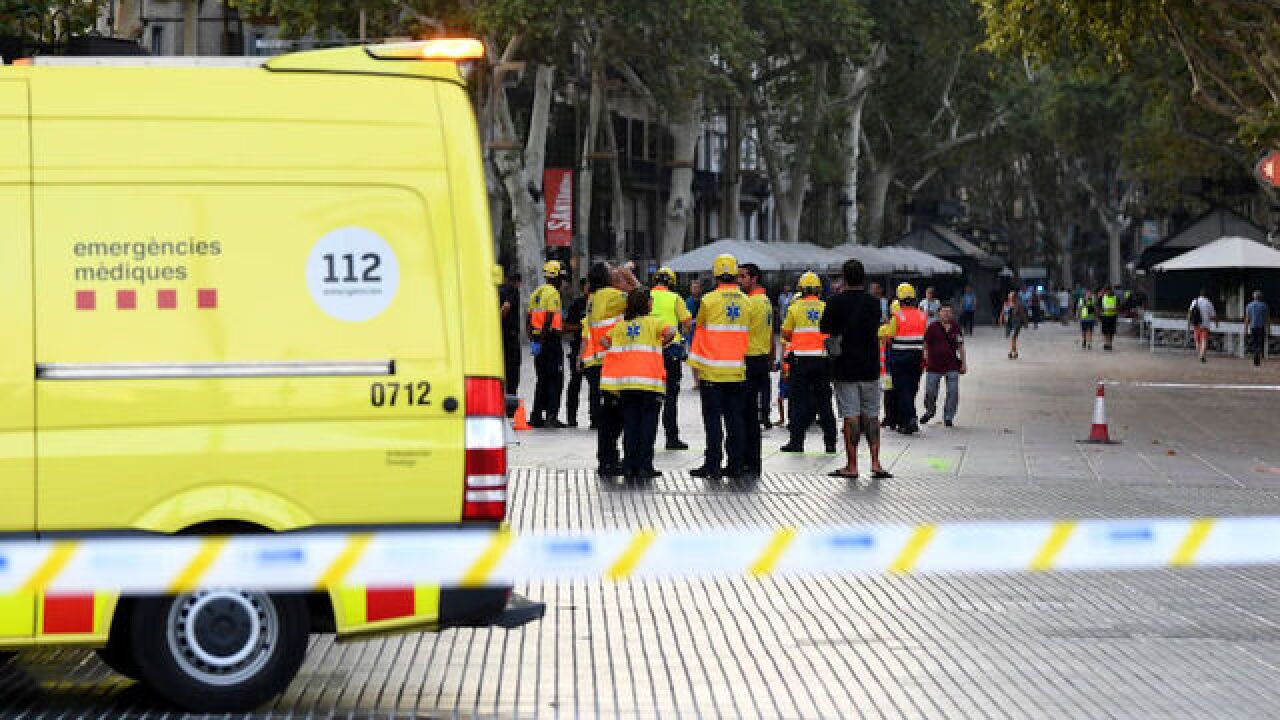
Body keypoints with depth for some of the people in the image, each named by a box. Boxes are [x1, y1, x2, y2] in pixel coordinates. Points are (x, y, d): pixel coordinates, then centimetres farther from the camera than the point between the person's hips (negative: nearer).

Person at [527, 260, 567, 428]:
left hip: (537, 340, 8)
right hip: (551, 339, -8)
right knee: (556, 380, -5)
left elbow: (530, 318, 16)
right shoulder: (553, 293, -12)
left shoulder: (536, 293, 15)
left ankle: (536, 416, 13)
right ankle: (552, 416, -10)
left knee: (542, 379, 14)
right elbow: (549, 320, -19)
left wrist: (532, 340, 18)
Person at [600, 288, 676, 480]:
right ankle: (644, 466, -3)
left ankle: (629, 466, 6)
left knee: (630, 423, 8)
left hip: (625, 382, 4)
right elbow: (670, 332, -16)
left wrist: (620, 353, 8)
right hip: (649, 381, -4)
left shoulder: (621, 325, 13)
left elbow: (603, 340, 12)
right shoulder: (653, 321, 0)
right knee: (648, 423, 1)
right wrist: (661, 345, 0)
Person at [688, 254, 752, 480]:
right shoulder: (744, 301, 3)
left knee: (713, 418, -1)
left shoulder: (709, 300, -9)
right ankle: (735, 464, 10)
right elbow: (746, 334, 12)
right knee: (735, 418, 8)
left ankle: (713, 464, -3)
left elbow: (699, 331, 3)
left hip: (712, 371, -4)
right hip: (737, 371, 4)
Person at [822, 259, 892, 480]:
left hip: (845, 368, -3)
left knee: (851, 416, -1)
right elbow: (875, 328, 11)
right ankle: (875, 462, 4)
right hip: (870, 366, 3)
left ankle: (852, 465, 0)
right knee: (871, 415, 10)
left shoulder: (836, 303, -8)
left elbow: (825, 329, -3)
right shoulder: (873, 303, 2)